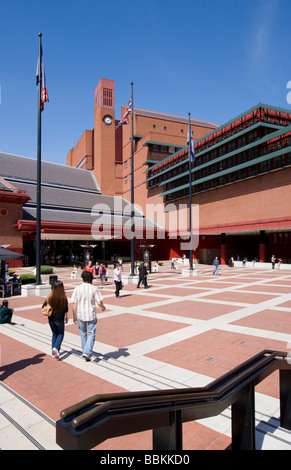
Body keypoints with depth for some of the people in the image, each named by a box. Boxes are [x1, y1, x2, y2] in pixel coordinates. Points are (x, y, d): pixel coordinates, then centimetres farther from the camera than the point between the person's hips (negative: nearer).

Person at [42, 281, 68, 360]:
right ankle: (56, 348, -7)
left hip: (51, 319, 3)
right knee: (61, 334, 15)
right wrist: (66, 317, 10)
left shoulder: (49, 297, -10)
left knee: (54, 334, 20)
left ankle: (54, 352, 24)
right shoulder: (64, 297, -15)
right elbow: (66, 309, -6)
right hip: (60, 319, -3)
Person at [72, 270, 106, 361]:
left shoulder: (77, 289, -4)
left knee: (83, 334, 18)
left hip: (80, 315, 3)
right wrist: (103, 307, 10)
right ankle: (87, 352, -5)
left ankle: (84, 352, 27)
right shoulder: (94, 288, -9)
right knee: (91, 334, 7)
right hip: (91, 314, -2)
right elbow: (99, 302, -12)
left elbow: (74, 304, -3)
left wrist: (74, 316, 7)